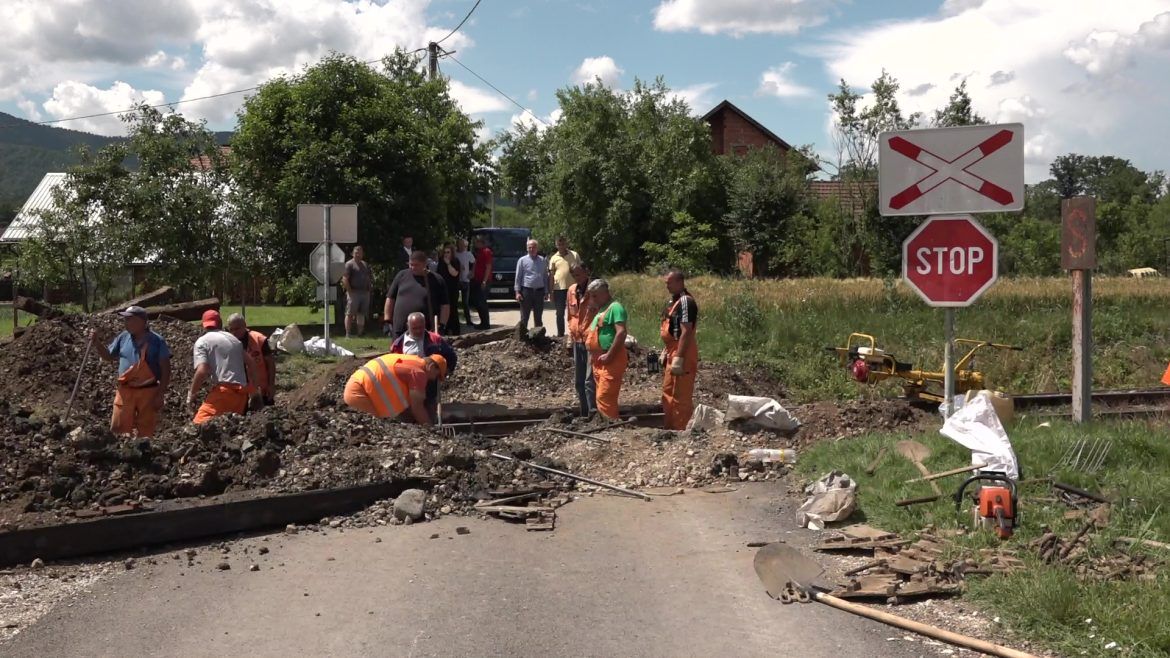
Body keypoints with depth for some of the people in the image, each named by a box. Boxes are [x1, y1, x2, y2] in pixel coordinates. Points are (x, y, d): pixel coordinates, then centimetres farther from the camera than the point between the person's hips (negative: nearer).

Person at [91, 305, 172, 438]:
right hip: (125, 391, 4)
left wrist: (161, 394, -12)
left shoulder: (156, 341, -7)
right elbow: (108, 357, 19)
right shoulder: (123, 338, 5)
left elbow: (166, 369, -7)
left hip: (148, 392, -4)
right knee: (118, 430, 4)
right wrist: (97, 343, 1)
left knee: (146, 433, 8)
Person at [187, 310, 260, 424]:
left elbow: (202, 371, -10)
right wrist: (255, 391, 28)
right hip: (241, 391, 7)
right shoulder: (234, 339, 21)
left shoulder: (202, 342, 3)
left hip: (222, 390, -7)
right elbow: (250, 363, 21)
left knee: (200, 423, -13)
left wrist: (191, 394, 1)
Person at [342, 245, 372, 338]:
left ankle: (360, 333, 16)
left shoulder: (365, 264, 19)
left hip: (365, 292, 7)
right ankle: (348, 334, -5)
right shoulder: (349, 264, -4)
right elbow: (345, 279, -10)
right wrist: (349, 291, -15)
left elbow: (369, 278, 25)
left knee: (361, 314, 10)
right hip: (354, 292, -7)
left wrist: (368, 290, 11)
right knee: (350, 314, -6)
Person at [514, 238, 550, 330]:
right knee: (524, 317, 0)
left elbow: (545, 277, 11)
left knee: (538, 317, 10)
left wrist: (546, 292, 7)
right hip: (526, 290, -3)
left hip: (539, 291, 3)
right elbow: (518, 277, 0)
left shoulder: (543, 261, 9)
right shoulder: (522, 260, 2)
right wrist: (517, 292, -7)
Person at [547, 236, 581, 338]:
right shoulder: (554, 258, 5)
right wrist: (551, 291, 2)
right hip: (559, 288, 1)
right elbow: (551, 275, 6)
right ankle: (560, 334, 15)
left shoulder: (574, 255, 4)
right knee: (560, 313, 7)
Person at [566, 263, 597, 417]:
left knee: (590, 380, -12)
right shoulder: (571, 290, 10)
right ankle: (585, 415, 21)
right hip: (577, 341, 7)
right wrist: (571, 338, 16)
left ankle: (593, 414, -9)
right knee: (579, 381, 11)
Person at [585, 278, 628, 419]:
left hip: (611, 360, -10)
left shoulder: (615, 307, -11)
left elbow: (621, 332, -21)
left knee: (604, 397, -13)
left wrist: (609, 355, -22)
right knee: (602, 397, 13)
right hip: (599, 361, 10)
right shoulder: (601, 310, 19)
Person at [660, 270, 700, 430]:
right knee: (668, 393, 20)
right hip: (672, 353, 11)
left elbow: (686, 332, -24)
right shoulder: (673, 301, 14)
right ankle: (669, 428, 31)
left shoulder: (685, 301, -18)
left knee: (681, 396, -5)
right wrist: (666, 352, 22)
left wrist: (678, 358, -26)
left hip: (682, 354, -11)